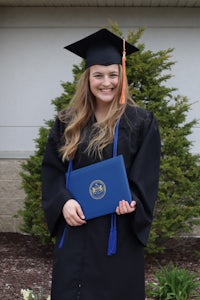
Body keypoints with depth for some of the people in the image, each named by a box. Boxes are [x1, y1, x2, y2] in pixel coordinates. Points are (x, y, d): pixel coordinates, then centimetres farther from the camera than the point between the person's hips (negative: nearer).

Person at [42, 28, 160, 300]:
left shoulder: (141, 122, -2)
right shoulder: (68, 121, 6)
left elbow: (147, 176, -4)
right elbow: (52, 169, 4)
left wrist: (132, 202, -23)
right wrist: (64, 201, -13)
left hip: (119, 230, -2)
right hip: (74, 228, 3)